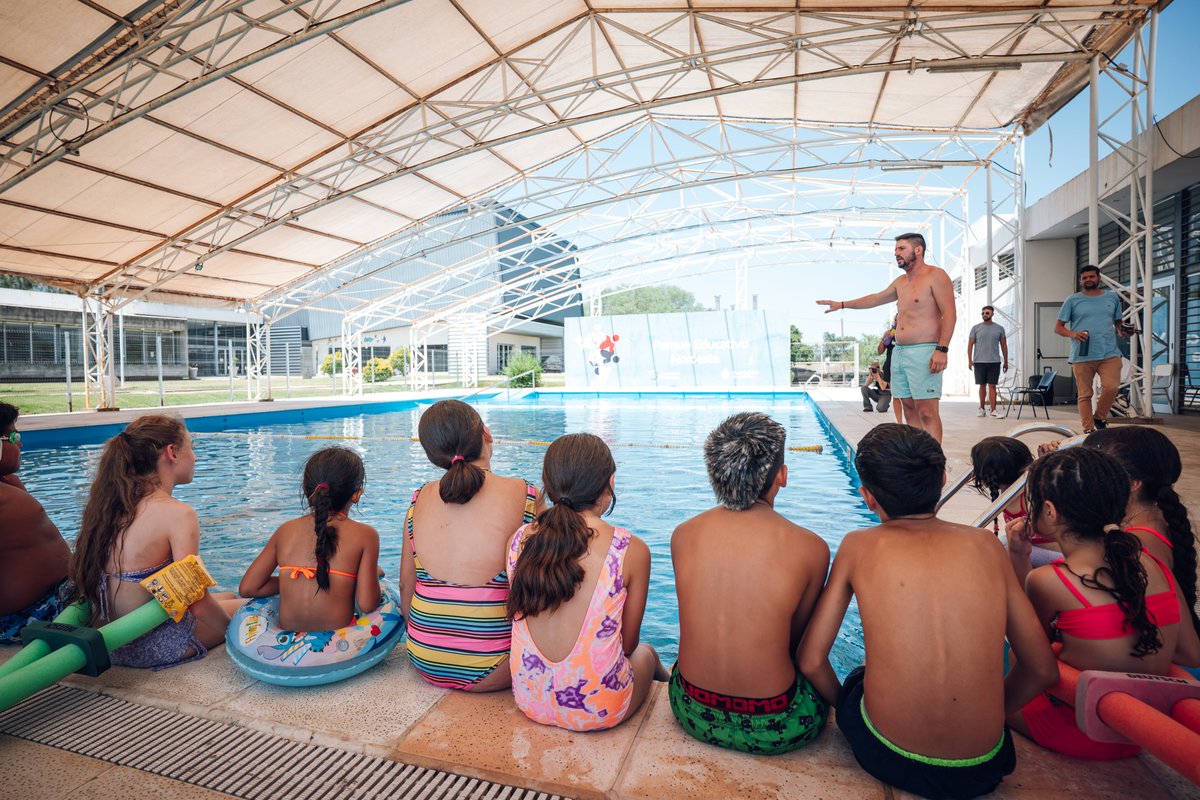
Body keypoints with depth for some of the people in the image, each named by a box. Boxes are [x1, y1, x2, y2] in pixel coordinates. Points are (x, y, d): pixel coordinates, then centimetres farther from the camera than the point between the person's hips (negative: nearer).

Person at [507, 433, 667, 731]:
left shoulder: (519, 540, -6)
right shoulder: (632, 550, -17)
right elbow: (627, 642, -4)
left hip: (528, 701, 4)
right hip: (598, 711, -4)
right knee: (645, 652, 33)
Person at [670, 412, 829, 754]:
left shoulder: (683, 535, -8)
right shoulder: (811, 548, -16)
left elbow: (707, 620, 5)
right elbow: (797, 640, -1)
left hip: (692, 713, 3)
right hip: (772, 728, -2)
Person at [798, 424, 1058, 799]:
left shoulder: (859, 546, -7)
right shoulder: (986, 544, -1)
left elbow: (811, 661, -5)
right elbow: (1043, 670, 5)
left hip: (889, 760, -2)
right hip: (980, 770, 3)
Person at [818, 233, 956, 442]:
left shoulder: (935, 276, -5)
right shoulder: (900, 282, 19)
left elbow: (949, 314, -12)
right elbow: (875, 299, 33)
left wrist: (942, 349, -21)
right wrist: (842, 304, 35)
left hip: (924, 353, -8)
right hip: (899, 352, 8)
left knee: (927, 411, -11)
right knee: (909, 409, 8)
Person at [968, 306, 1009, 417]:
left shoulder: (999, 328, 7)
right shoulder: (976, 328, 4)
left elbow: (1004, 346, 11)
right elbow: (970, 344, 3)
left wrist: (1005, 361, 9)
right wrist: (969, 360, -6)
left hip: (994, 362, 0)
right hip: (979, 362, 0)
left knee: (992, 386, -3)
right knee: (982, 386, 7)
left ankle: (993, 410, -3)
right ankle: (982, 409, 16)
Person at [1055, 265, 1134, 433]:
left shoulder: (1112, 298, 14)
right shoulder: (1072, 300, 5)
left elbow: (1118, 322, 24)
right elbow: (1058, 327, 3)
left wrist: (1122, 331, 1)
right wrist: (1072, 334, -17)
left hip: (1110, 353, 2)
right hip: (1082, 356, -2)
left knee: (1111, 387, -15)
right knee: (1085, 394, 0)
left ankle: (1099, 417, 9)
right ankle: (1088, 430, 8)